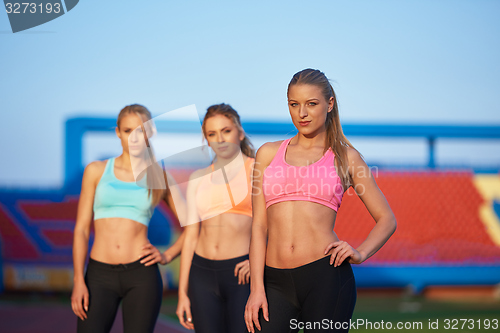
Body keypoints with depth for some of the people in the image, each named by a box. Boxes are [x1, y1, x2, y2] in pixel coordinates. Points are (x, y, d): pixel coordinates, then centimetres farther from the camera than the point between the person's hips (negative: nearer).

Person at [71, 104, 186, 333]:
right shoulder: (96, 171, 7)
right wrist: (78, 281, -4)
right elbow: (81, 229, 5)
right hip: (100, 275, 0)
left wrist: (167, 256, 0)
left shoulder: (161, 179, 8)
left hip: (142, 274, 0)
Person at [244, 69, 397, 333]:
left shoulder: (345, 157, 10)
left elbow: (386, 219, 13)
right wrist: (256, 288, -1)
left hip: (327, 275, -1)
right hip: (276, 281, 2)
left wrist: (360, 253, -5)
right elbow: (259, 225, 9)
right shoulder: (269, 154, 14)